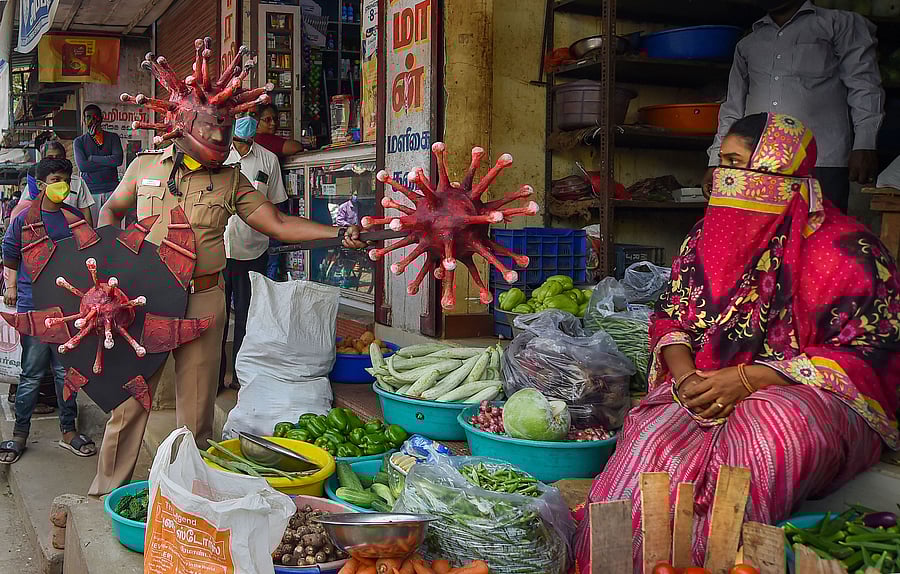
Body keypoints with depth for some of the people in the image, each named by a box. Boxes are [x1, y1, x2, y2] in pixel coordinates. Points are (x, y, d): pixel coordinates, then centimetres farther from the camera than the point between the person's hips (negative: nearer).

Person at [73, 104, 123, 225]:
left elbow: (118, 159, -6)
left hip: (111, 188, 0)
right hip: (90, 191, 0)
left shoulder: (112, 138, 11)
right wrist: (108, 162, -6)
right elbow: (82, 166, -6)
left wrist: (92, 158, -4)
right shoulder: (79, 141, 11)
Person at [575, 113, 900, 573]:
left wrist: (748, 379, -19)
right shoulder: (708, 236, 13)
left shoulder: (846, 249, -5)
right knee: (654, 439, -29)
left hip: (814, 398, -4)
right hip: (705, 390, 4)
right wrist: (683, 372, -8)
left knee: (768, 432, -39)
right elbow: (670, 315, 17)